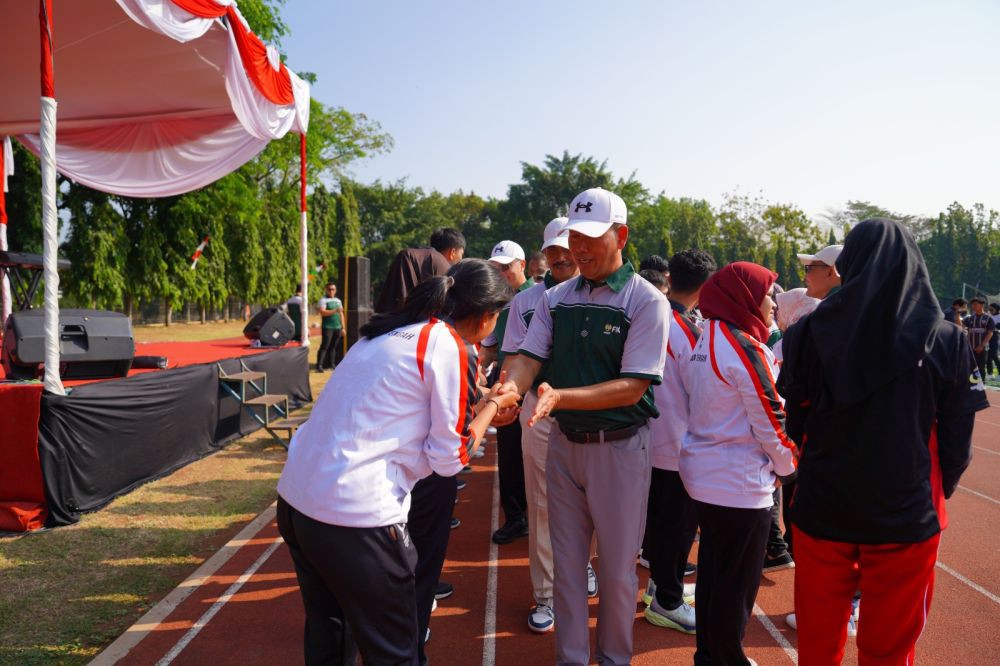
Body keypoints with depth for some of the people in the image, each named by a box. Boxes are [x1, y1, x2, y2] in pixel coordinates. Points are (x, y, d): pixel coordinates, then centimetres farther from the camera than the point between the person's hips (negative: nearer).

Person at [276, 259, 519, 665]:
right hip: (355, 517, -9)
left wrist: (480, 408, 26)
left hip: (296, 498, 9)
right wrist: (492, 407, 9)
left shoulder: (393, 333, 13)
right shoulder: (451, 347, -10)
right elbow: (448, 459, -6)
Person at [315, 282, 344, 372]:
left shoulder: (338, 300, 18)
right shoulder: (323, 300, -2)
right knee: (325, 346, -10)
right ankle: (319, 365, -10)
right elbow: (322, 312, -16)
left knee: (333, 347, 7)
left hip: (337, 327, 6)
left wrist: (343, 327, 15)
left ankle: (332, 364, 12)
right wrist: (335, 311, -26)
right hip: (327, 327, -6)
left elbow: (341, 314, 19)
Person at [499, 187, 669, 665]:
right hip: (563, 443, 4)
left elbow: (633, 387, -18)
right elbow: (528, 358, -3)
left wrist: (561, 396, -30)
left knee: (617, 568, 11)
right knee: (567, 563, 15)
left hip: (619, 446, -4)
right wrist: (507, 392, -26)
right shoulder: (556, 298, 4)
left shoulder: (646, 300, -11)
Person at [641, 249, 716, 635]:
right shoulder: (688, 332, -21)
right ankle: (667, 603, 19)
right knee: (678, 525, 6)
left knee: (659, 519, 20)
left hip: (652, 440, 8)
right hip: (679, 445, -8)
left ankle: (662, 582, 37)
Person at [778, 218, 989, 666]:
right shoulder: (947, 341, -9)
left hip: (821, 509, 1)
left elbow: (794, 422, 0)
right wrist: (937, 493, 14)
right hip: (906, 513, 0)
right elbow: (957, 437, -2)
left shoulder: (810, 331, -8)